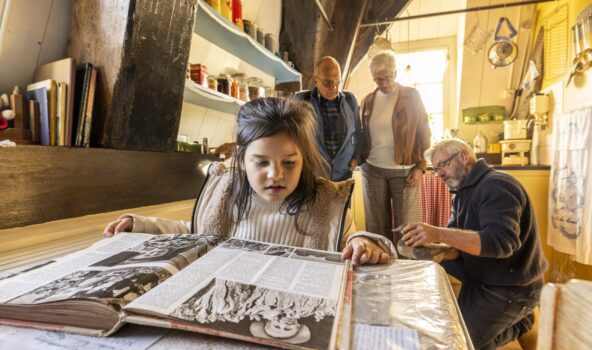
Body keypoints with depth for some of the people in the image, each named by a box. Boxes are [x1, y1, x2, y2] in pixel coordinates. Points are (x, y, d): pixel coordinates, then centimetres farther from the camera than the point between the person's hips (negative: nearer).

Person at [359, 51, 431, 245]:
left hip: (404, 170, -2)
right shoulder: (368, 101, 9)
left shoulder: (411, 96, 1)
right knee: (377, 224, 9)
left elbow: (424, 132, 1)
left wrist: (421, 166, -6)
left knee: (406, 225, 2)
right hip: (372, 170, 3)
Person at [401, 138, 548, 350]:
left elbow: (502, 242, -36)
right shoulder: (463, 192, 6)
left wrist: (438, 234, -44)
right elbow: (458, 242, 1)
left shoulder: (496, 185, -22)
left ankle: (516, 324, 11)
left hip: (511, 289, -9)